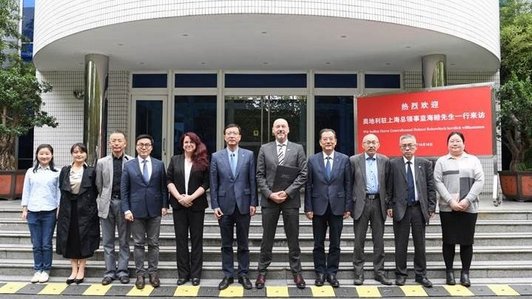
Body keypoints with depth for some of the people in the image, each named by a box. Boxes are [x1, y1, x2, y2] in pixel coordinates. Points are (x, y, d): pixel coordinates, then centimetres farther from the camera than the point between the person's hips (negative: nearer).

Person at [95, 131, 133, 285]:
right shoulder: (102, 162, 6)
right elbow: (99, 186, 8)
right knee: (108, 241, 8)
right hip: (107, 204, 2)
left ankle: (122, 270, 16)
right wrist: (102, 202, 4)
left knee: (124, 241, 6)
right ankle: (110, 271, 17)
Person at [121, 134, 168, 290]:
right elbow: (124, 189, 1)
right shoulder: (129, 165, 2)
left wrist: (164, 205, -1)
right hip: (136, 210, -1)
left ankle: (153, 272, 16)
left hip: (154, 209, 1)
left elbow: (164, 187, 6)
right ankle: (140, 273, 14)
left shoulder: (159, 164, 4)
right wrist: (126, 209, -6)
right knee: (138, 243, 6)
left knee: (153, 243, 7)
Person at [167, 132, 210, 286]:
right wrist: (179, 197, -10)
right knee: (181, 239, 6)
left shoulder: (203, 161, 1)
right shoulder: (175, 160, 9)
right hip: (178, 204, 2)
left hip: (196, 205, -2)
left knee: (196, 239, 4)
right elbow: (169, 180, 4)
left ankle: (195, 274, 12)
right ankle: (183, 273, 14)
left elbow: (205, 183, -4)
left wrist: (191, 197, -14)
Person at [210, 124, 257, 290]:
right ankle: (228, 275, 20)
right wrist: (215, 205, -4)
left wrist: (253, 203, -3)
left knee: (243, 243, 8)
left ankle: (243, 274, 19)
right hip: (224, 205, 0)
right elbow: (213, 183, 1)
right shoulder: (216, 157, 2)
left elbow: (252, 180, 1)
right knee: (226, 244, 9)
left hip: (243, 205, 0)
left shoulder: (249, 155, 1)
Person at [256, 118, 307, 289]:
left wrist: (287, 192, -12)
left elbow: (303, 175, -2)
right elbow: (260, 175, 3)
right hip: (269, 199, 1)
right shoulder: (264, 149, 6)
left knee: (293, 238, 7)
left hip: (290, 199, 0)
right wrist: (269, 194, -10)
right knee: (267, 238, 8)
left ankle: (296, 272, 19)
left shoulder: (298, 149, 4)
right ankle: (262, 271, 19)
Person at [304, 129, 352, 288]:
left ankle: (332, 273, 18)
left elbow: (348, 184, 2)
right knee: (318, 243, 8)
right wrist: (308, 208, -4)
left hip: (337, 207, 0)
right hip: (319, 207, 0)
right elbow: (308, 186, 0)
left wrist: (348, 207, -2)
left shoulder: (344, 159, 1)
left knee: (335, 243, 7)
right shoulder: (312, 160, 1)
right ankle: (320, 272, 20)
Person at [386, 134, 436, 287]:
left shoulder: (425, 164, 5)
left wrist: (431, 207, 0)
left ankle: (421, 274, 21)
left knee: (420, 244, 9)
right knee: (401, 244, 6)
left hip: (419, 208, 1)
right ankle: (401, 274, 18)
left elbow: (431, 187, 5)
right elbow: (389, 187, 2)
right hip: (400, 209, -1)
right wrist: (389, 206, -2)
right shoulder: (393, 164, 1)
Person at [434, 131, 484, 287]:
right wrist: (451, 201, -12)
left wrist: (467, 200, -11)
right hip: (447, 208, 0)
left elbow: (479, 181, 0)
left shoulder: (473, 160, 10)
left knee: (467, 241, 3)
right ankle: (449, 271, 14)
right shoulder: (441, 161, 8)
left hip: (469, 208, 1)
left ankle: (465, 273, 13)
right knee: (448, 241, 3)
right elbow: (438, 182, -1)